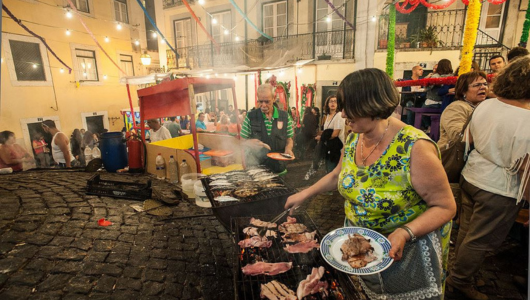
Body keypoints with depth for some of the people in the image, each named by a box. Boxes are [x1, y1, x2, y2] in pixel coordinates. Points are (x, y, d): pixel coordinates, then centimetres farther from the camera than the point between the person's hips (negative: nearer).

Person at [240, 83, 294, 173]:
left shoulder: (285, 116, 6)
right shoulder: (250, 117, 1)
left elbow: (289, 139, 15)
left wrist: (288, 148, -6)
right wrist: (250, 142, -15)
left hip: (278, 163, 1)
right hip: (255, 164, 0)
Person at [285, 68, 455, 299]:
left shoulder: (415, 148, -28)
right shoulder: (354, 138, -8)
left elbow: (445, 207, -19)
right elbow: (338, 175, 9)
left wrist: (405, 233, -33)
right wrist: (305, 194, 7)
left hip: (406, 251, -5)